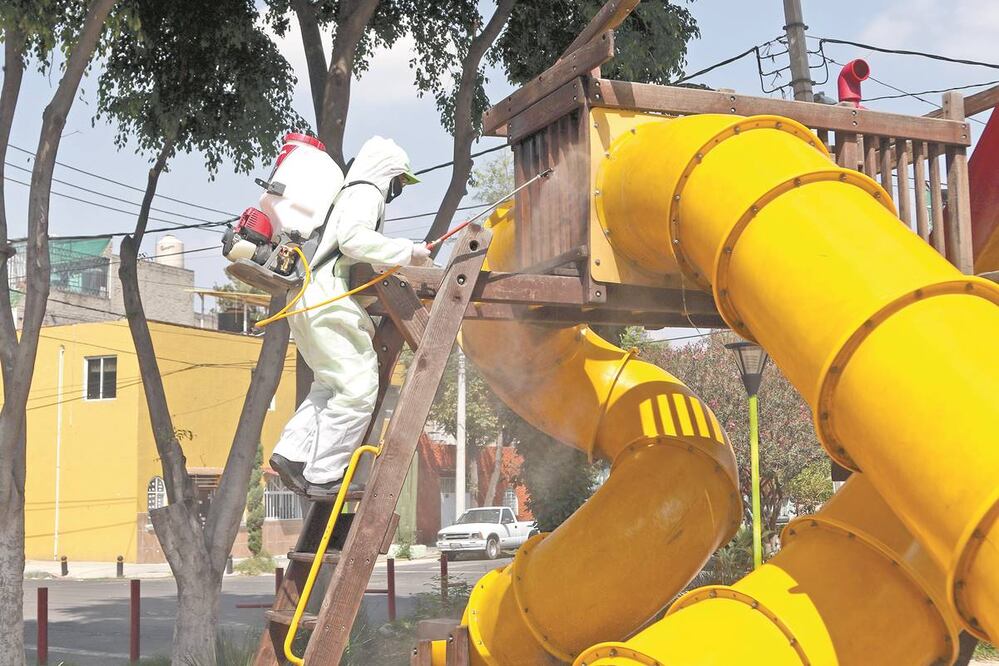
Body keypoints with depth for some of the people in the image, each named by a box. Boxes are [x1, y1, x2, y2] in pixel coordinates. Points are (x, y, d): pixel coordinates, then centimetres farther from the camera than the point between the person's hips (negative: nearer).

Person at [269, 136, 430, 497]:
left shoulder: (349, 196, 30)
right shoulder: (366, 192, -1)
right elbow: (352, 238, -19)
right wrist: (407, 251, -16)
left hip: (309, 299, 11)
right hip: (326, 298, -11)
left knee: (331, 384, 16)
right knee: (359, 385, -12)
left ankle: (291, 452, 6)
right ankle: (323, 475, -13)